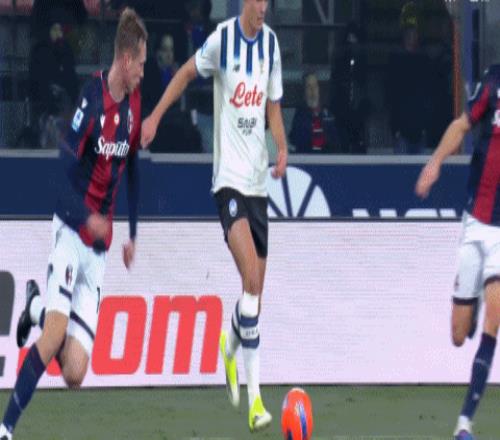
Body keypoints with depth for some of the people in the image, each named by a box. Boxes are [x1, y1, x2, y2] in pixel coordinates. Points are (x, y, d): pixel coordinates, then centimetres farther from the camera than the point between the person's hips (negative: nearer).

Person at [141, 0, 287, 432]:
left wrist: (282, 146, 0)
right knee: (252, 279, -20)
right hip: (229, 176, -6)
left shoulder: (271, 43, 8)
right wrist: (155, 116, -1)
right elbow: (186, 74, 6)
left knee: (257, 290, 8)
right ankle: (254, 395, -15)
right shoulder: (222, 39, -7)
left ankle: (230, 347, 34)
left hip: (258, 178, 6)